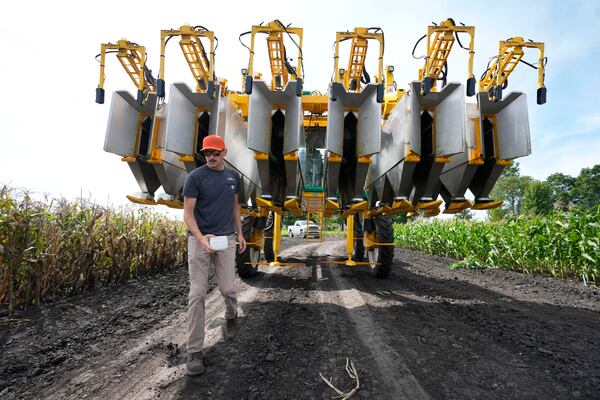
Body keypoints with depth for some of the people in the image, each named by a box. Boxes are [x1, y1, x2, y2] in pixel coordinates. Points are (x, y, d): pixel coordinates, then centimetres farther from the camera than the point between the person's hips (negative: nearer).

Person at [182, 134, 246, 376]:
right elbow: (188, 212, -9)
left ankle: (231, 317, 38)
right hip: (199, 239, -3)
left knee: (227, 288, 4)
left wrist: (240, 233, 16)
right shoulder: (195, 177, -6)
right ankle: (194, 351, 9)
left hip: (226, 239, 3)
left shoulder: (233, 176, 9)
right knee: (197, 294, -2)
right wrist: (201, 238, -23)